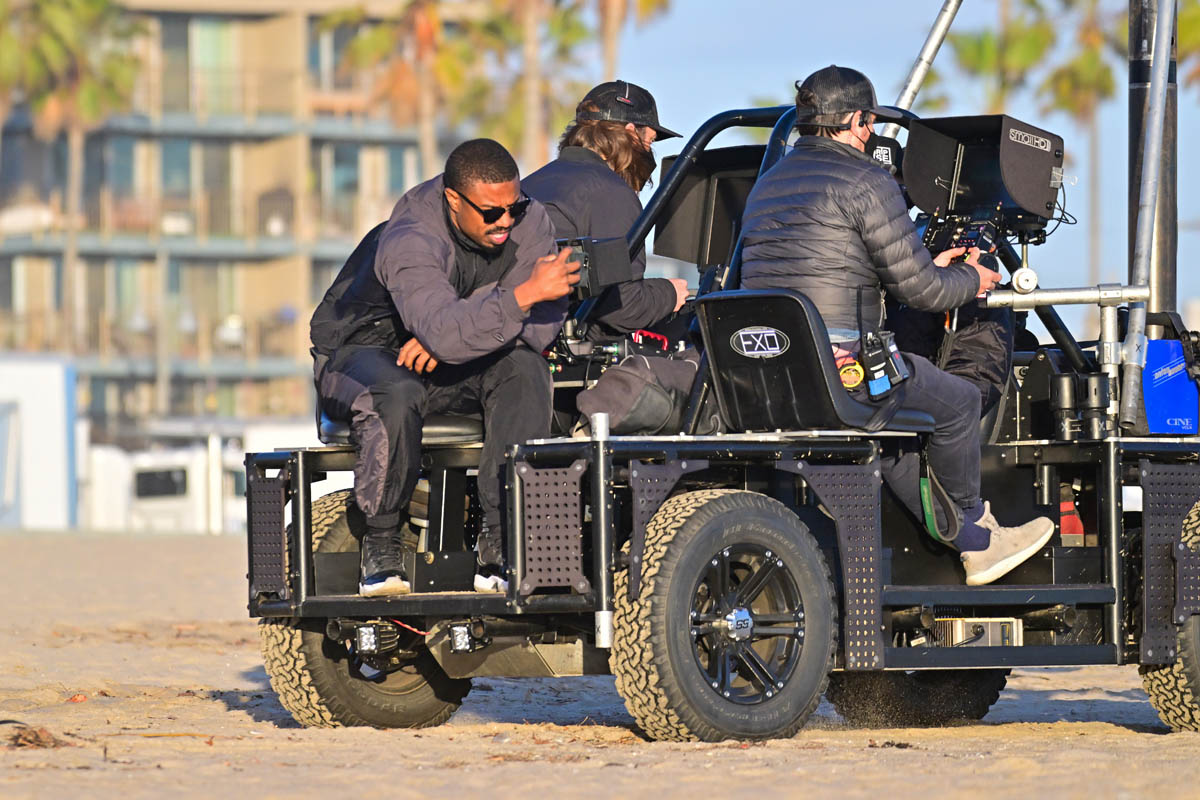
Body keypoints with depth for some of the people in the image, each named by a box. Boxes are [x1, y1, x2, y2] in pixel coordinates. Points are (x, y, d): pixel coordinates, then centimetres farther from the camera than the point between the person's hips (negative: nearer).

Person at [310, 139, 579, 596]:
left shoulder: (528, 220, -15)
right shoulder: (410, 241, -31)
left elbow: (543, 326, -19)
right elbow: (443, 332, -45)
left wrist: (451, 335, -29)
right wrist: (524, 294, -53)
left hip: (453, 368, 5)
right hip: (365, 349, -5)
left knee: (524, 369, -26)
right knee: (395, 396, -39)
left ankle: (498, 543, -27)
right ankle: (381, 549, -20)